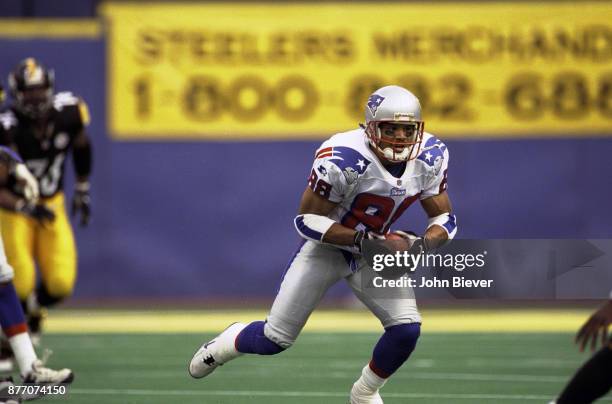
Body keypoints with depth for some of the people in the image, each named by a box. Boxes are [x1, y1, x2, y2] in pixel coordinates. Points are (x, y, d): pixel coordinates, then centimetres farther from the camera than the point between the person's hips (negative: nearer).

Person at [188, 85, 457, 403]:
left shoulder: (430, 158, -16)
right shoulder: (342, 160, -33)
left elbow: (444, 219, -6)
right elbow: (306, 220, -24)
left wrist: (423, 243, -28)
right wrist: (362, 240, -34)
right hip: (327, 245, -4)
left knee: (407, 329, -14)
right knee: (275, 340, 0)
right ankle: (232, 341, 37)